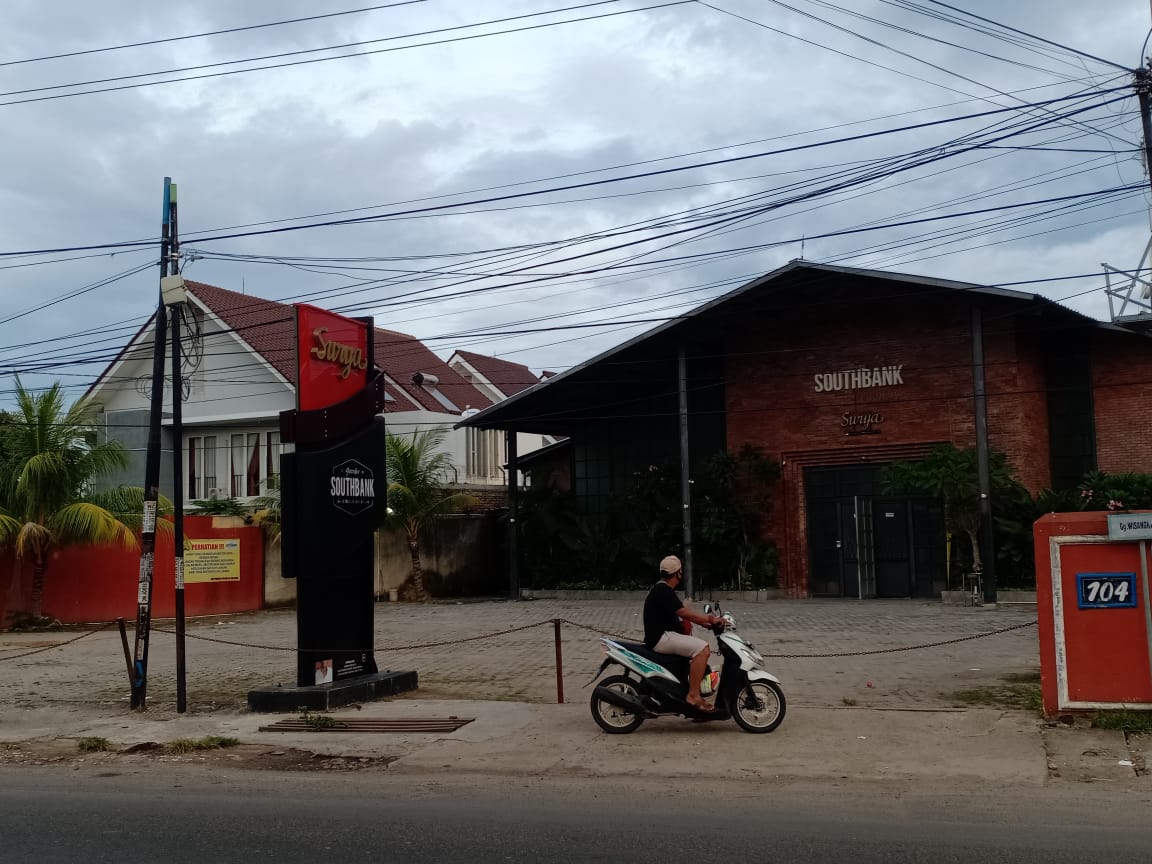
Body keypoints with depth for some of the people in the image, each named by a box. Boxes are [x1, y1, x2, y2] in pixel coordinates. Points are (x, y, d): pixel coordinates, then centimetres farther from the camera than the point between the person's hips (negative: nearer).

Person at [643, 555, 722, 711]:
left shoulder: (664, 590, 19)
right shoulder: (663, 591, -16)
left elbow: (682, 613, 18)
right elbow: (683, 613, -23)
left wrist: (706, 621, 7)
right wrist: (709, 619, -15)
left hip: (665, 636, 11)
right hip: (661, 638, -11)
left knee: (702, 649, 20)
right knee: (702, 648, -23)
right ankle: (693, 695, -22)